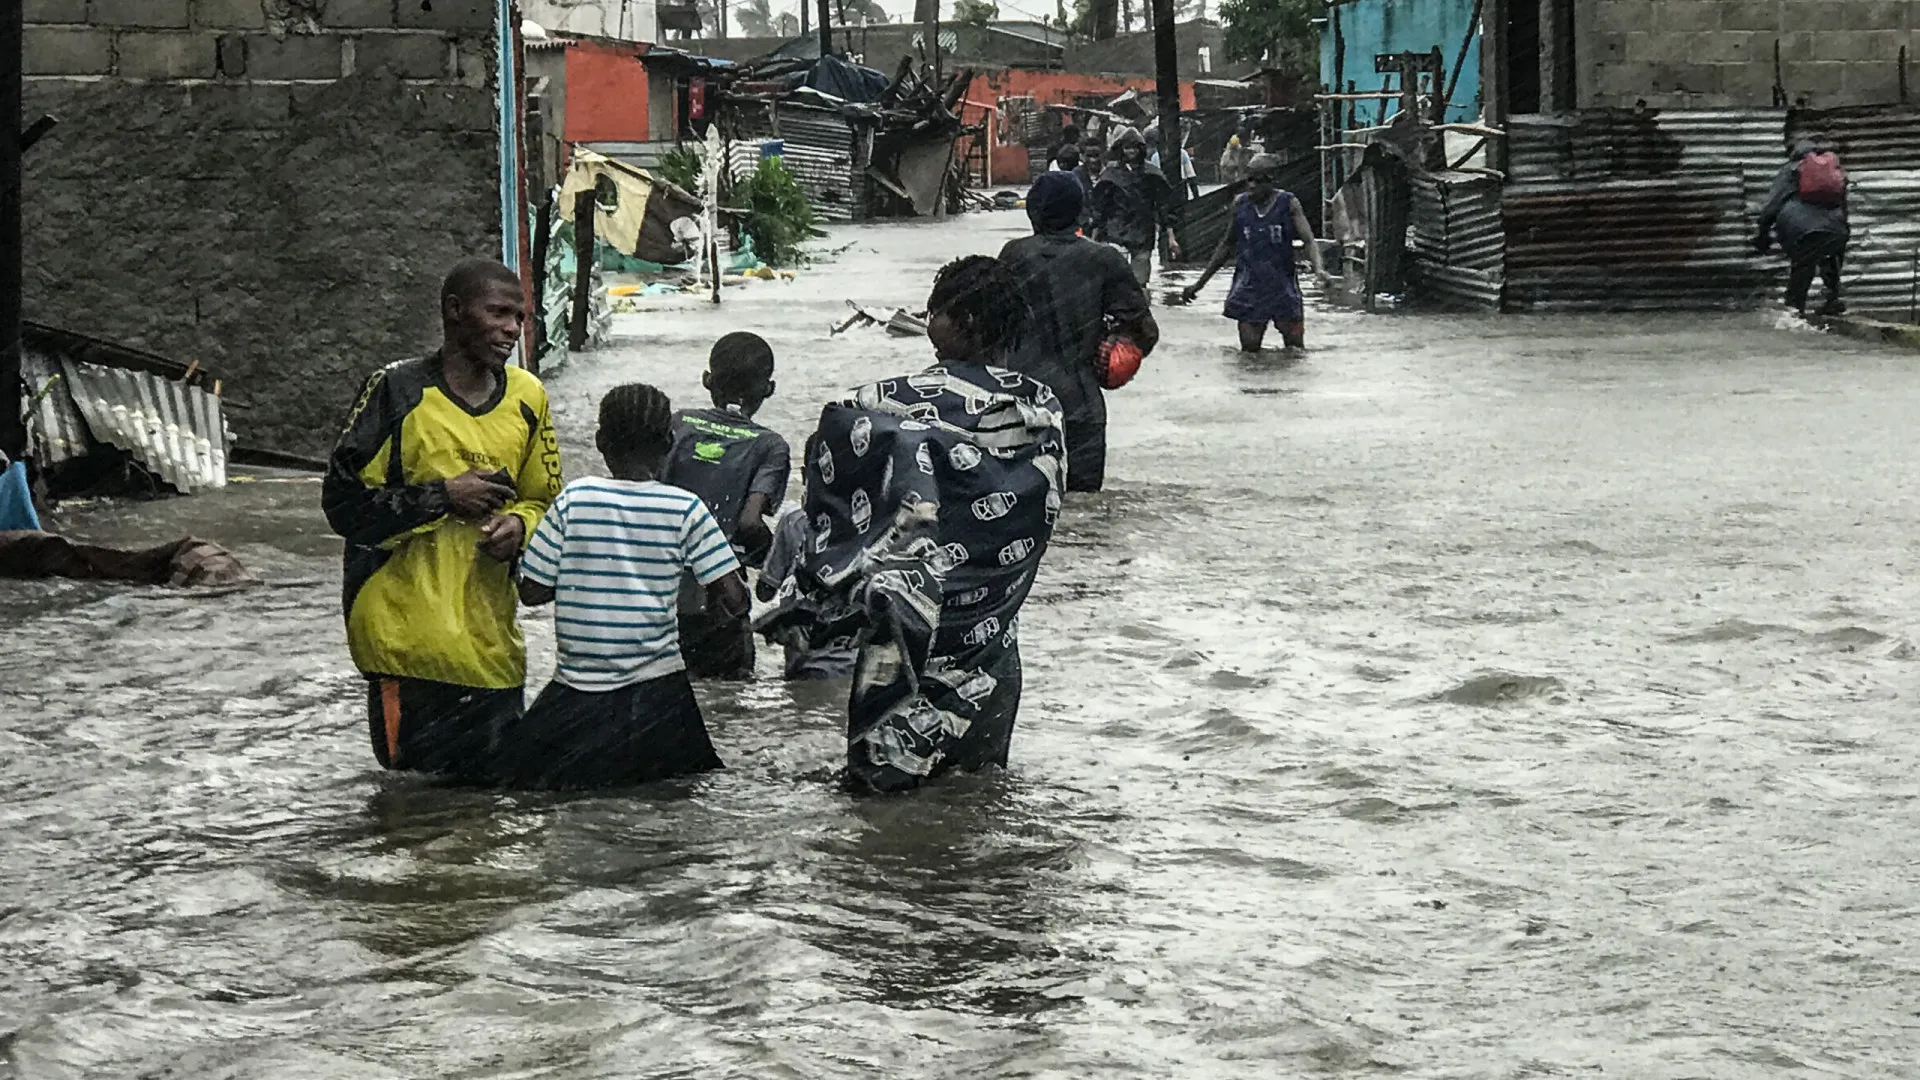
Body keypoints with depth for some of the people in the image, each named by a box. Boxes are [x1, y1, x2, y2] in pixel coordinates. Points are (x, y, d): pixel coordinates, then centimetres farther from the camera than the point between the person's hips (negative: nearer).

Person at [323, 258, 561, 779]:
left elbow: (544, 502, 22)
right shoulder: (399, 391, -5)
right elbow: (342, 501, -6)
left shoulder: (527, 398, 11)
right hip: (406, 635, -5)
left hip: (491, 640, 5)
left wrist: (519, 524, -2)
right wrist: (443, 496, -14)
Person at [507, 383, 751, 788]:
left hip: (576, 695, 0)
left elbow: (531, 592, -2)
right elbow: (733, 601, -8)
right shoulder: (686, 509, -5)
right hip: (657, 690, 0)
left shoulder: (572, 500, -4)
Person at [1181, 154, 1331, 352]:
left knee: (1295, 350, -1)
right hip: (1249, 286, 2)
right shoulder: (1240, 203, 4)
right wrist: (1200, 283, 16)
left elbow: (1309, 241, -9)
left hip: (1283, 286, -2)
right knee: (1249, 349, -5)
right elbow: (1227, 245, 16)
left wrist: (1318, 269, -31)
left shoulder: (1288, 204, -3)